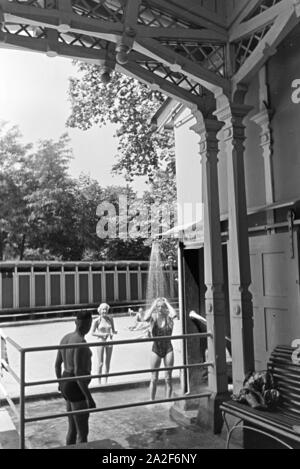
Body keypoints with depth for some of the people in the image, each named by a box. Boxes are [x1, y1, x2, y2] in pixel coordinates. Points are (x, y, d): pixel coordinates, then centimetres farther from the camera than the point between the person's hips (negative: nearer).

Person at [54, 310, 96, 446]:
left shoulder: (66, 338, 6)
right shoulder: (81, 342, -24)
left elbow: (57, 364, 16)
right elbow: (78, 373, -28)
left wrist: (60, 382, 32)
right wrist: (89, 397, -23)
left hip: (66, 385, 10)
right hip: (77, 388, -9)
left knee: (73, 428, 22)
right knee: (83, 433, 3)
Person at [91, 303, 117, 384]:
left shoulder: (110, 319, 1)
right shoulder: (97, 321, -9)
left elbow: (113, 330, 9)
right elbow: (92, 333, -8)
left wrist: (114, 332, -14)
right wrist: (103, 334, -18)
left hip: (109, 342, 4)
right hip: (101, 342, -3)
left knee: (108, 363, 10)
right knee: (101, 363, -1)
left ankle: (106, 381, 23)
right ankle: (99, 382, 12)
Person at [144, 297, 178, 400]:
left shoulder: (168, 317, -4)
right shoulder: (153, 317, -3)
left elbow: (174, 314, -27)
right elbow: (145, 318, -26)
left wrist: (167, 303, -13)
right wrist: (153, 306, -16)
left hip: (168, 349, 0)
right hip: (156, 349, 0)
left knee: (168, 378, 5)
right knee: (154, 378, 6)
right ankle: (151, 400, 15)